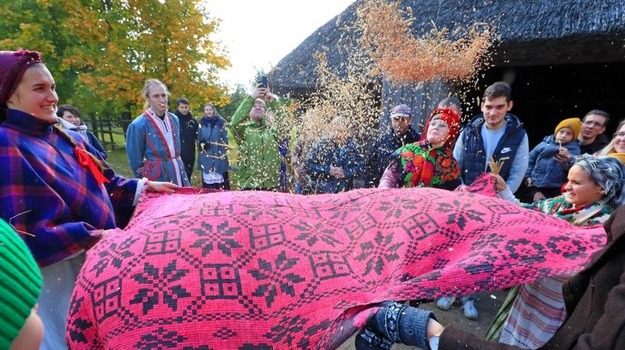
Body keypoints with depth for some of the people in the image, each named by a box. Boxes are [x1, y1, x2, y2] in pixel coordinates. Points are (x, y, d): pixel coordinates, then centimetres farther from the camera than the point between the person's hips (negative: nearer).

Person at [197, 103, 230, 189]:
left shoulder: (220, 122, 4)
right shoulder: (202, 123, 11)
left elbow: (225, 138, 3)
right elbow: (199, 138, 13)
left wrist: (223, 152, -6)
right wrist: (201, 144, -9)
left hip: (218, 155, -2)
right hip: (206, 155, 2)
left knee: (220, 177, -5)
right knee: (207, 177, 3)